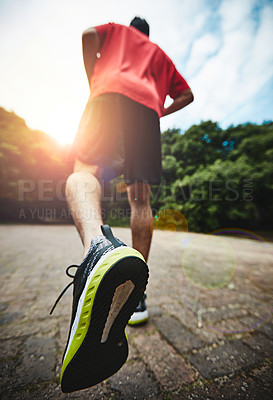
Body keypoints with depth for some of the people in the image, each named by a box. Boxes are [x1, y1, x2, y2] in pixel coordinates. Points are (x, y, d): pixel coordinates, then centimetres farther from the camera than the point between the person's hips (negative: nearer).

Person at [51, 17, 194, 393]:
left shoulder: (117, 30, 38)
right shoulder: (161, 54, 42)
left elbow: (89, 35, 16)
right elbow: (187, 95, 33)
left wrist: (93, 83, 22)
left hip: (112, 93, -2)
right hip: (148, 108, 3)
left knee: (83, 172, -23)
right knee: (141, 199, -8)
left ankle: (97, 246, -60)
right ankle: (137, 295, -8)